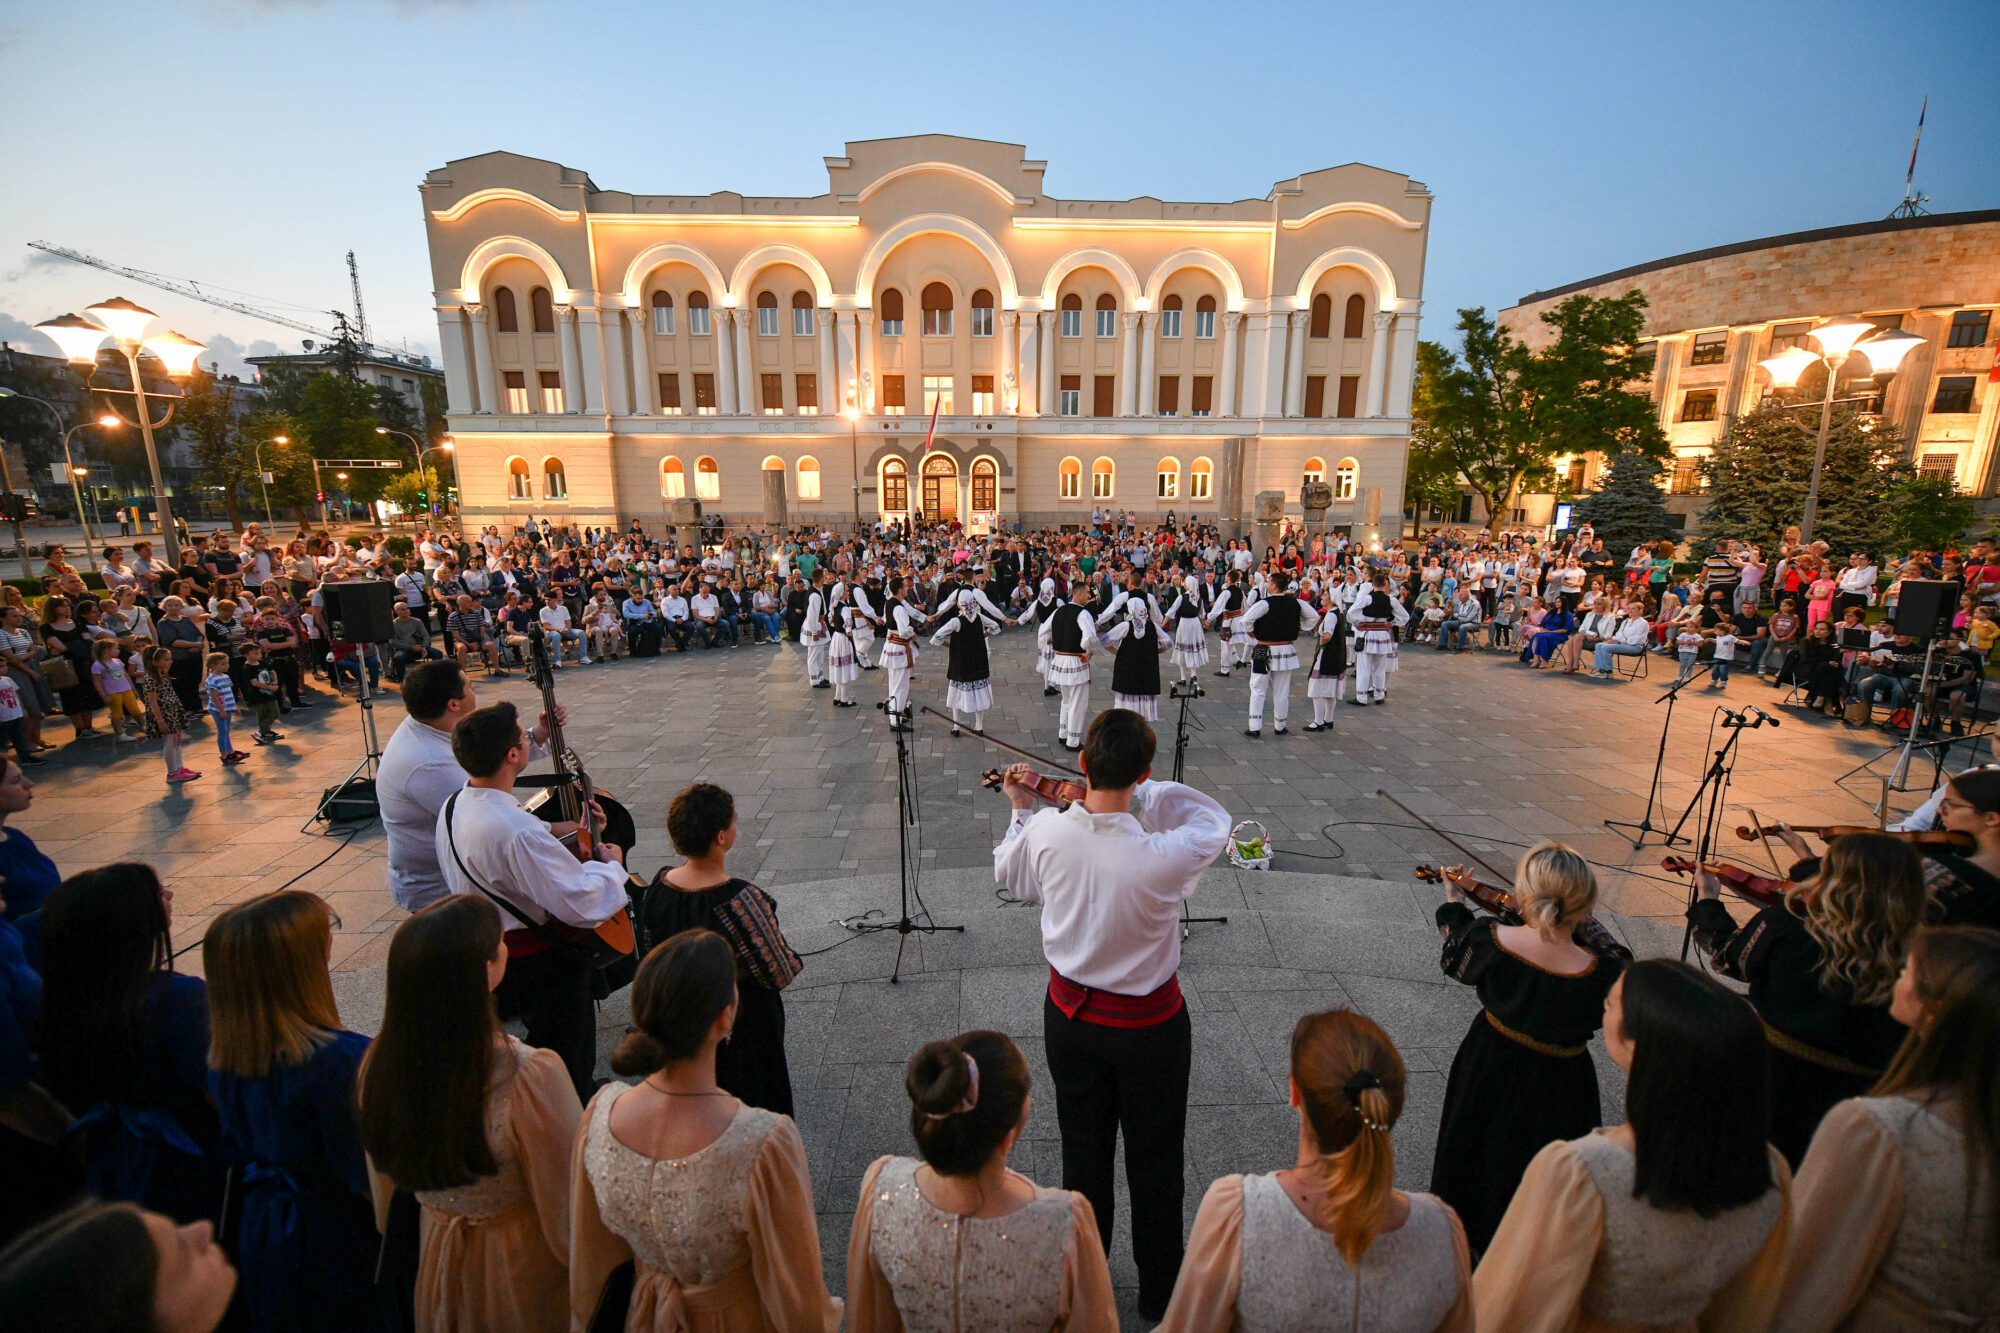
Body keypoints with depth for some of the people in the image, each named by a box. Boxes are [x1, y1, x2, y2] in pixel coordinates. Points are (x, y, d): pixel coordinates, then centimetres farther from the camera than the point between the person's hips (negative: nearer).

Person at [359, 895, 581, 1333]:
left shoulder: (378, 1065, -18)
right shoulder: (531, 1076, -36)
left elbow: (384, 1195, 0)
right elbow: (569, 1208, -23)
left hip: (436, 1262, 5)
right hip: (520, 1270, -5)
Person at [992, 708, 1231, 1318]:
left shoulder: (1044, 831, -22)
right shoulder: (1163, 857, -33)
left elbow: (1012, 876, 1)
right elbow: (1214, 819, -11)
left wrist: (1020, 809, 13)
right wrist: (1138, 790, -8)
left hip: (1068, 1013, 4)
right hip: (1148, 1026, -3)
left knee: (1082, 1150, 25)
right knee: (1155, 1160, 21)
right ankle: (1160, 1291, 44)